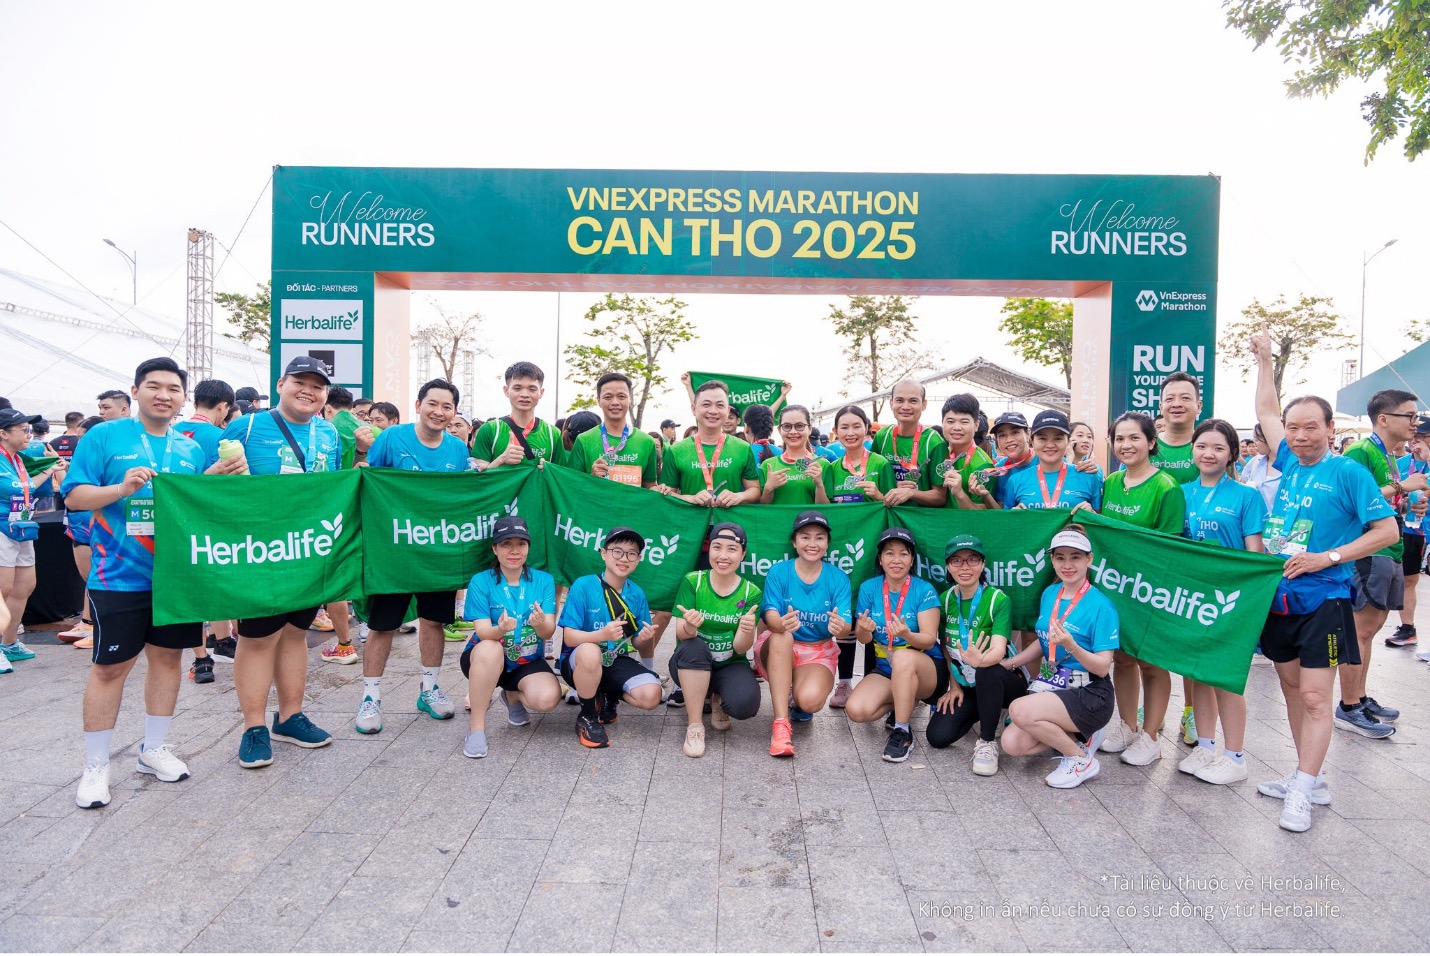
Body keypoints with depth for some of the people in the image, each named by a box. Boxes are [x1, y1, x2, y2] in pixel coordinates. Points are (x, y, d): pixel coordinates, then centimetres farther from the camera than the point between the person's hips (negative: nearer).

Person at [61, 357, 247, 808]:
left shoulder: (194, 447, 9)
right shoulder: (105, 436, -3)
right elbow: (74, 496, -7)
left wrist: (223, 474, -9)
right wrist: (121, 488, -24)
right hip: (119, 577, -4)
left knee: (168, 655, 13)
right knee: (110, 667, 2)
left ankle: (153, 749, 30)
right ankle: (96, 765, 18)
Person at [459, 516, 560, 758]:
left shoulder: (543, 580, -3)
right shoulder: (481, 581, -8)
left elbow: (549, 632, -12)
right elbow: (483, 631, -18)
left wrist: (541, 623, -37)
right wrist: (501, 630, -42)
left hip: (528, 663, 2)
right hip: (485, 660, -1)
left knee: (548, 699, -28)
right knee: (490, 649, -37)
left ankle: (513, 696, 9)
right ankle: (476, 728, -21)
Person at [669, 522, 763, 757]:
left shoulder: (751, 592, -6)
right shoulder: (692, 581, -7)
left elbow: (740, 648, -12)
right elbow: (681, 634, -14)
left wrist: (747, 630, -35)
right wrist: (689, 627, -39)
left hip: (731, 665, 1)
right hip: (690, 665, 0)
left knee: (746, 704, -30)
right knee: (694, 646, -34)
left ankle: (718, 700, 9)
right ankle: (694, 725, -19)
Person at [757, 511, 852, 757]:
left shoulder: (838, 578, -4)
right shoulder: (778, 572, -7)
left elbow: (845, 628, -14)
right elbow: (770, 616, -20)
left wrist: (840, 627, -40)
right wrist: (782, 624, -45)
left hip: (819, 652, 0)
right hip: (777, 651, 0)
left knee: (810, 701, -30)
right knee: (781, 637, -36)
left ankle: (794, 702, 10)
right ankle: (781, 724, -32)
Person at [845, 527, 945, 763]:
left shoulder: (924, 590, -10)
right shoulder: (869, 588, -2)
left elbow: (929, 639, -15)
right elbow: (863, 639, -1)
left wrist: (907, 635, -37)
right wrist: (864, 630, -26)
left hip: (927, 669, -4)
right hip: (885, 670, 4)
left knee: (903, 656, -38)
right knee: (856, 710, -22)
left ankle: (902, 732, -21)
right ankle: (904, 703, 10)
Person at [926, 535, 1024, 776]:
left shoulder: (999, 600, -16)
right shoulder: (947, 599, -1)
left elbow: (998, 650, -29)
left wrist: (980, 660, -50)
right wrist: (954, 686, 1)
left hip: (1004, 681, -5)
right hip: (966, 686, 5)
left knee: (986, 671, -39)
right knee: (937, 736, -15)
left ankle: (986, 742, -17)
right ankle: (979, 715, 18)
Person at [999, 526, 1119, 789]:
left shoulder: (1101, 605, -14)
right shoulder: (1049, 594, 6)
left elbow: (1102, 667, -16)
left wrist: (1071, 646, -32)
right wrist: (1007, 663, 14)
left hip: (1088, 695, -7)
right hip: (1050, 686, 7)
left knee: (1019, 710, -29)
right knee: (1012, 744, -11)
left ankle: (1081, 760, -6)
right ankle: (1079, 734, 11)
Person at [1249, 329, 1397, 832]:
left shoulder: (1349, 472, -8)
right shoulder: (1290, 464, 7)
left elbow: (1387, 530, -8)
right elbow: (1266, 411, 19)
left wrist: (1329, 557, -16)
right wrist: (1264, 359, 19)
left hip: (1322, 598, -6)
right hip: (1279, 596, 6)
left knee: (1314, 696, -4)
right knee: (1291, 688, 12)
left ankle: (1302, 793, 0)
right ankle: (1308, 776, 24)